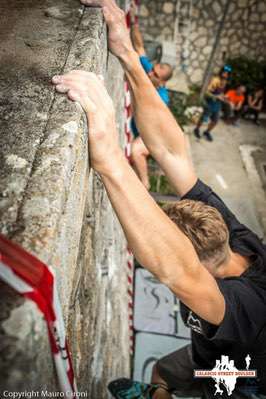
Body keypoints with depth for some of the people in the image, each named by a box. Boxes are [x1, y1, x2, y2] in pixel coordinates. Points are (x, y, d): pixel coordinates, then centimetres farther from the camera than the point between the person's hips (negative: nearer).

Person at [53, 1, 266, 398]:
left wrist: (109, 158, -80)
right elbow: (170, 151, -38)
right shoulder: (230, 234, -32)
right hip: (208, 356, 6)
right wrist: (128, 55, -43)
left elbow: (177, 272, -73)